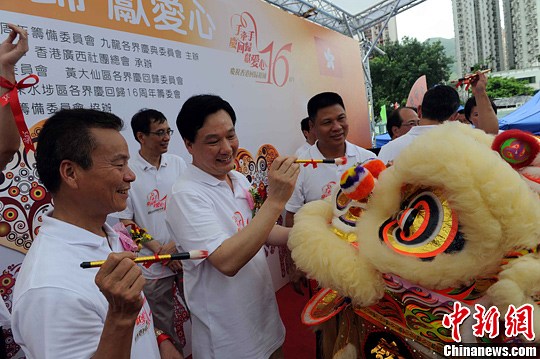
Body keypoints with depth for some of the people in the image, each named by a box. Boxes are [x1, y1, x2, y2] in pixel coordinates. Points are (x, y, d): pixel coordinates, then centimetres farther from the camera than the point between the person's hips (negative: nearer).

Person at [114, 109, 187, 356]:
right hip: (153, 266, -3)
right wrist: (159, 249, -11)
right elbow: (126, 222, -5)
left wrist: (177, 243, -9)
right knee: (163, 323, 12)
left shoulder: (177, 163, 2)